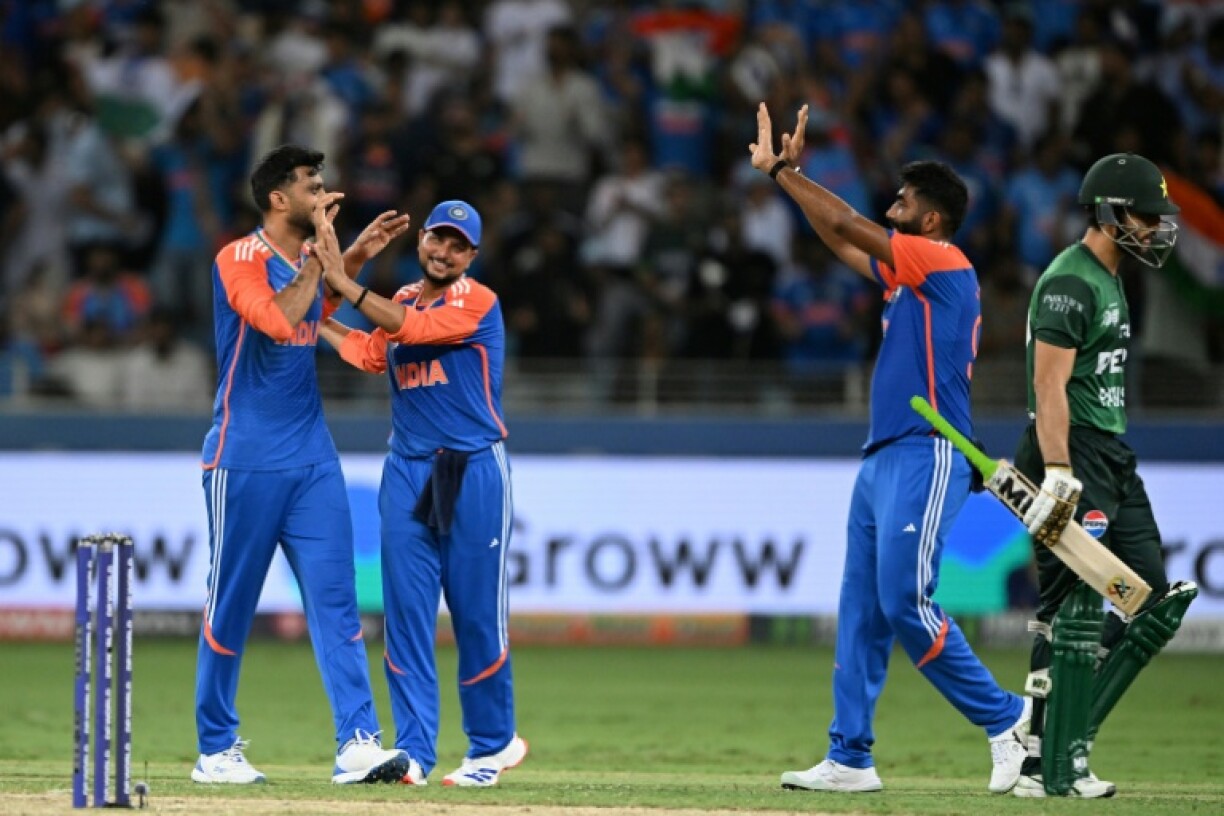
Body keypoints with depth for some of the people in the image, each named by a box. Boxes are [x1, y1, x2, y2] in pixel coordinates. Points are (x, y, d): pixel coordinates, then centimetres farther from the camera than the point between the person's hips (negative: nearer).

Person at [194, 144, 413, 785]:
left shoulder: (310, 260, 13)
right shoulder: (239, 260, -10)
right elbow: (280, 321, -26)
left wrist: (355, 257, 22)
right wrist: (319, 255, -16)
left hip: (312, 458, 7)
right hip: (245, 461, -7)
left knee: (336, 600, -4)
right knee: (231, 606, 2)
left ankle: (357, 743, -10)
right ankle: (216, 749, 11)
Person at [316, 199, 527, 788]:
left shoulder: (477, 303, -6)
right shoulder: (401, 302, 15)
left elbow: (411, 328, -20)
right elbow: (369, 353, 1)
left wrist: (342, 281, -22)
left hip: (473, 474, -5)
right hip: (407, 473, 5)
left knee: (477, 614, 0)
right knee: (406, 611, -2)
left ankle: (493, 744, 15)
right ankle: (414, 751, -1)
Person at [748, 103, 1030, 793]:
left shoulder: (945, 263, -8)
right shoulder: (908, 273, 18)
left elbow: (847, 227, -9)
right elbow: (844, 242, 27)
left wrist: (784, 171, 1)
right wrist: (785, 174, 24)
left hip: (925, 459, -10)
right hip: (884, 458, 10)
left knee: (906, 604, -15)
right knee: (861, 609, 6)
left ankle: (1005, 717, -5)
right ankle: (851, 759, 7)